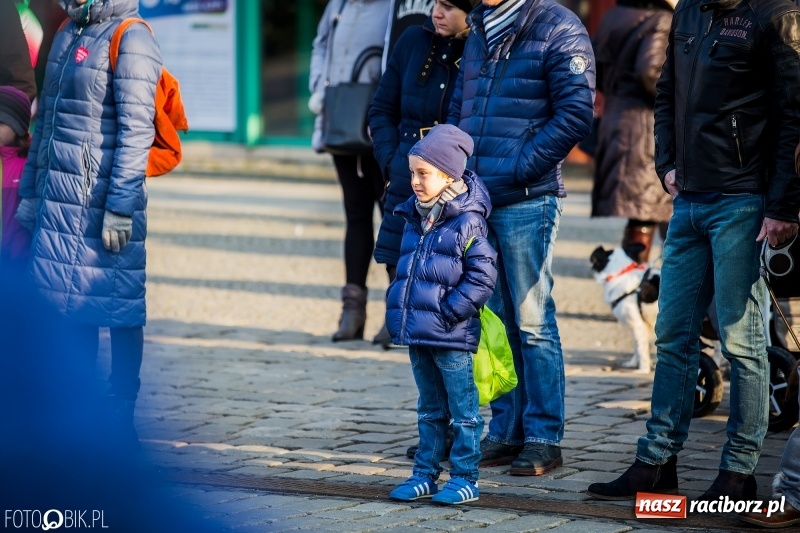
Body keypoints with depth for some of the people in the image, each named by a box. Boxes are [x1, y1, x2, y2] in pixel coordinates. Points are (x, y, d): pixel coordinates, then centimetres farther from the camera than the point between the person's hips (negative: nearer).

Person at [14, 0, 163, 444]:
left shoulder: (130, 41, -10)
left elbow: (136, 130, -16)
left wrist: (120, 207, -19)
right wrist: (30, 194, 20)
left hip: (103, 202, -8)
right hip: (59, 201, 8)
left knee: (117, 307, -1)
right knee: (68, 305, 10)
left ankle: (119, 418, 4)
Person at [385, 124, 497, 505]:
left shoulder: (467, 221, -12)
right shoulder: (414, 220, 10)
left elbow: (482, 276, -16)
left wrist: (448, 312, -17)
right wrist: (397, 308, 11)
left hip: (452, 337, -7)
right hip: (416, 333, 7)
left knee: (463, 411, 2)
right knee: (430, 410, 17)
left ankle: (465, 479, 8)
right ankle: (425, 474, 23)